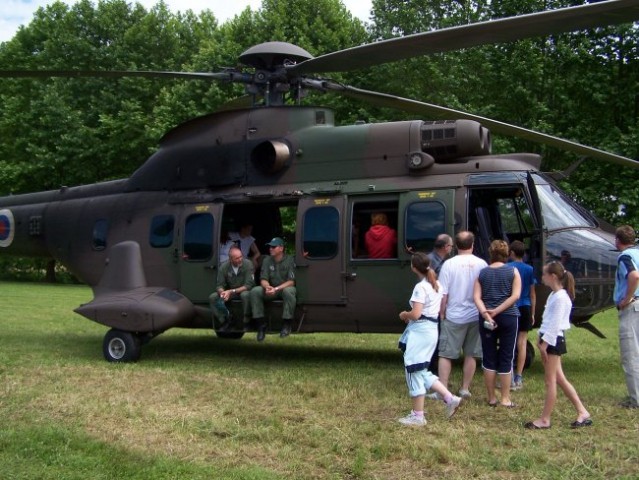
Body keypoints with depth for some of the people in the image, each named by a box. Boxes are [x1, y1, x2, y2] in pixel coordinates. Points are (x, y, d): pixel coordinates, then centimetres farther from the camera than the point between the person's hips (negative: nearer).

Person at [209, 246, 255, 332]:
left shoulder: (247, 264, -17)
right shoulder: (224, 267, -8)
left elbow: (249, 285, -21)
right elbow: (219, 285, -5)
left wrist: (231, 291, -29)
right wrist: (222, 292, -30)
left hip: (244, 290, -3)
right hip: (229, 292, 4)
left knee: (245, 295, -38)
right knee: (212, 297, -17)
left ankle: (246, 322, -19)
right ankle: (226, 322, -8)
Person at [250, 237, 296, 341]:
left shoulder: (289, 260, -8)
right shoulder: (267, 260, 5)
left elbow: (291, 282, -14)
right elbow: (263, 279, 0)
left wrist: (276, 289, -26)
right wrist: (267, 287, -24)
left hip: (285, 288, -4)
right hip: (271, 289, 4)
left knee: (289, 291, -39)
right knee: (255, 291, -23)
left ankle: (286, 324, -28)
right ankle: (260, 324, -19)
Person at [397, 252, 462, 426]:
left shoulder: (420, 287, -16)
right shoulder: (437, 285, 12)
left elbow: (416, 314, -23)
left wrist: (404, 315, -1)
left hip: (420, 331, -9)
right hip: (431, 330, 9)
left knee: (414, 371, -1)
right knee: (421, 371, 17)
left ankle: (418, 416, 5)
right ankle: (450, 399, 11)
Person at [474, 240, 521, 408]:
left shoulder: (482, 273, 5)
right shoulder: (513, 271, 0)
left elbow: (476, 297, -5)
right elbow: (515, 295, -10)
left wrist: (485, 313, -14)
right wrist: (497, 311, -12)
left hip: (486, 318, 2)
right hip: (508, 318, -2)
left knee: (489, 359, 8)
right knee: (506, 359, 6)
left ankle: (491, 398, 13)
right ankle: (505, 398, 9)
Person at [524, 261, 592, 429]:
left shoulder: (560, 297, -17)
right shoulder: (553, 295, 13)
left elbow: (555, 323, -20)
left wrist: (545, 343, -20)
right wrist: (541, 338, 14)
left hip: (554, 340, -10)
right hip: (550, 339, 10)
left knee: (550, 380, -2)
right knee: (559, 378, 12)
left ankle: (545, 419, 6)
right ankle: (582, 413, 17)